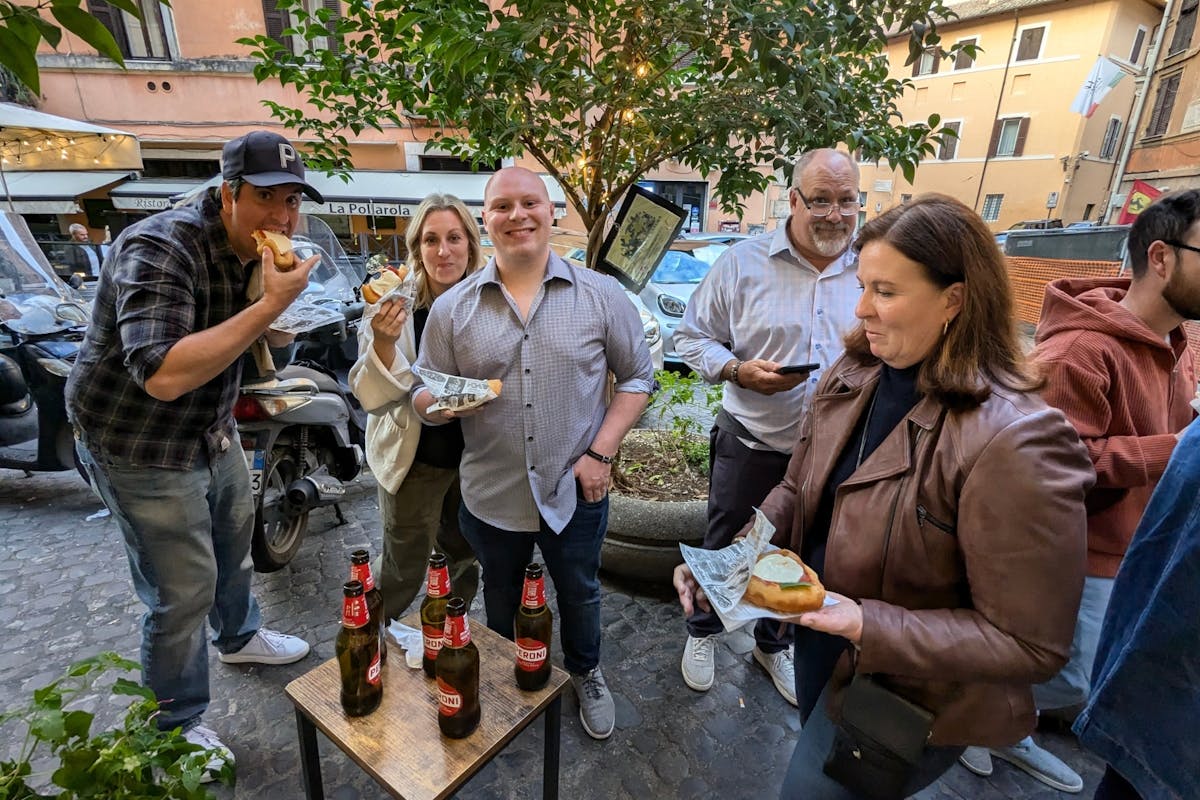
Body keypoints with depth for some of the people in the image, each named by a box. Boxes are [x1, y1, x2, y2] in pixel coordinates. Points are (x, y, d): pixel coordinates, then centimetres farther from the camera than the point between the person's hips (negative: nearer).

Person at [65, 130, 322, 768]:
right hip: (139, 443, -8)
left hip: (210, 428, 8)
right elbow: (162, 375, -41)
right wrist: (271, 303, -40)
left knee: (234, 531, 24)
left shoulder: (255, 245, -1)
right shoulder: (159, 250, -28)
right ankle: (177, 728, 23)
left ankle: (239, 636, 50)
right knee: (183, 593, 0)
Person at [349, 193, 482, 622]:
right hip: (415, 458, -3)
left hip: (475, 454, 4)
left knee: (465, 555, 23)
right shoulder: (396, 304, -16)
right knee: (404, 570, 10)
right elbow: (373, 398, -18)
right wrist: (383, 342, -34)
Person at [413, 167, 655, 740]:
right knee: (500, 601, 25)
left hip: (575, 493, -1)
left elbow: (637, 377, -2)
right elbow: (423, 398, 0)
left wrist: (602, 451, -12)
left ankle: (585, 673, 53)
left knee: (579, 595, 22)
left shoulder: (601, 295, -7)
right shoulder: (452, 309, -5)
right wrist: (444, 402, -24)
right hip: (491, 495, 1)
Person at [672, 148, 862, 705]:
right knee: (724, 548, 16)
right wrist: (739, 371, -21)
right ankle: (703, 632, 45)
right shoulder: (743, 263, -8)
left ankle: (774, 644, 50)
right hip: (751, 445, -2)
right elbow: (692, 337, -5)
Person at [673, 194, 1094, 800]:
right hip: (816, 643, 6)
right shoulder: (852, 376, -8)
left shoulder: (1012, 442, -29)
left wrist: (868, 626, -31)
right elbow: (796, 492, 1)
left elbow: (1029, 643, -23)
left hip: (903, 697, -6)